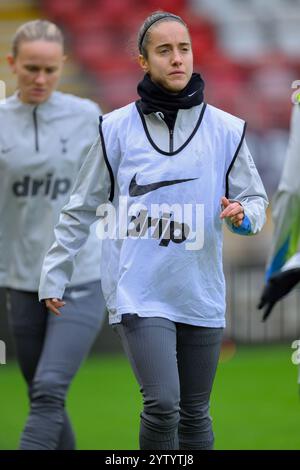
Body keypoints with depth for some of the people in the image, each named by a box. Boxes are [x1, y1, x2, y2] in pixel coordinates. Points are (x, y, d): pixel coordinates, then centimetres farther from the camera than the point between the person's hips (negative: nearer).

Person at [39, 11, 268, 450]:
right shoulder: (117, 128, -1)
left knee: (195, 414, 11)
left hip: (201, 295, 3)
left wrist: (244, 213, -14)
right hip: (139, 294, -3)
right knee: (163, 404, -18)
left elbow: (254, 196, 9)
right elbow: (81, 209, 6)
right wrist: (54, 276, 5)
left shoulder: (226, 129, 2)